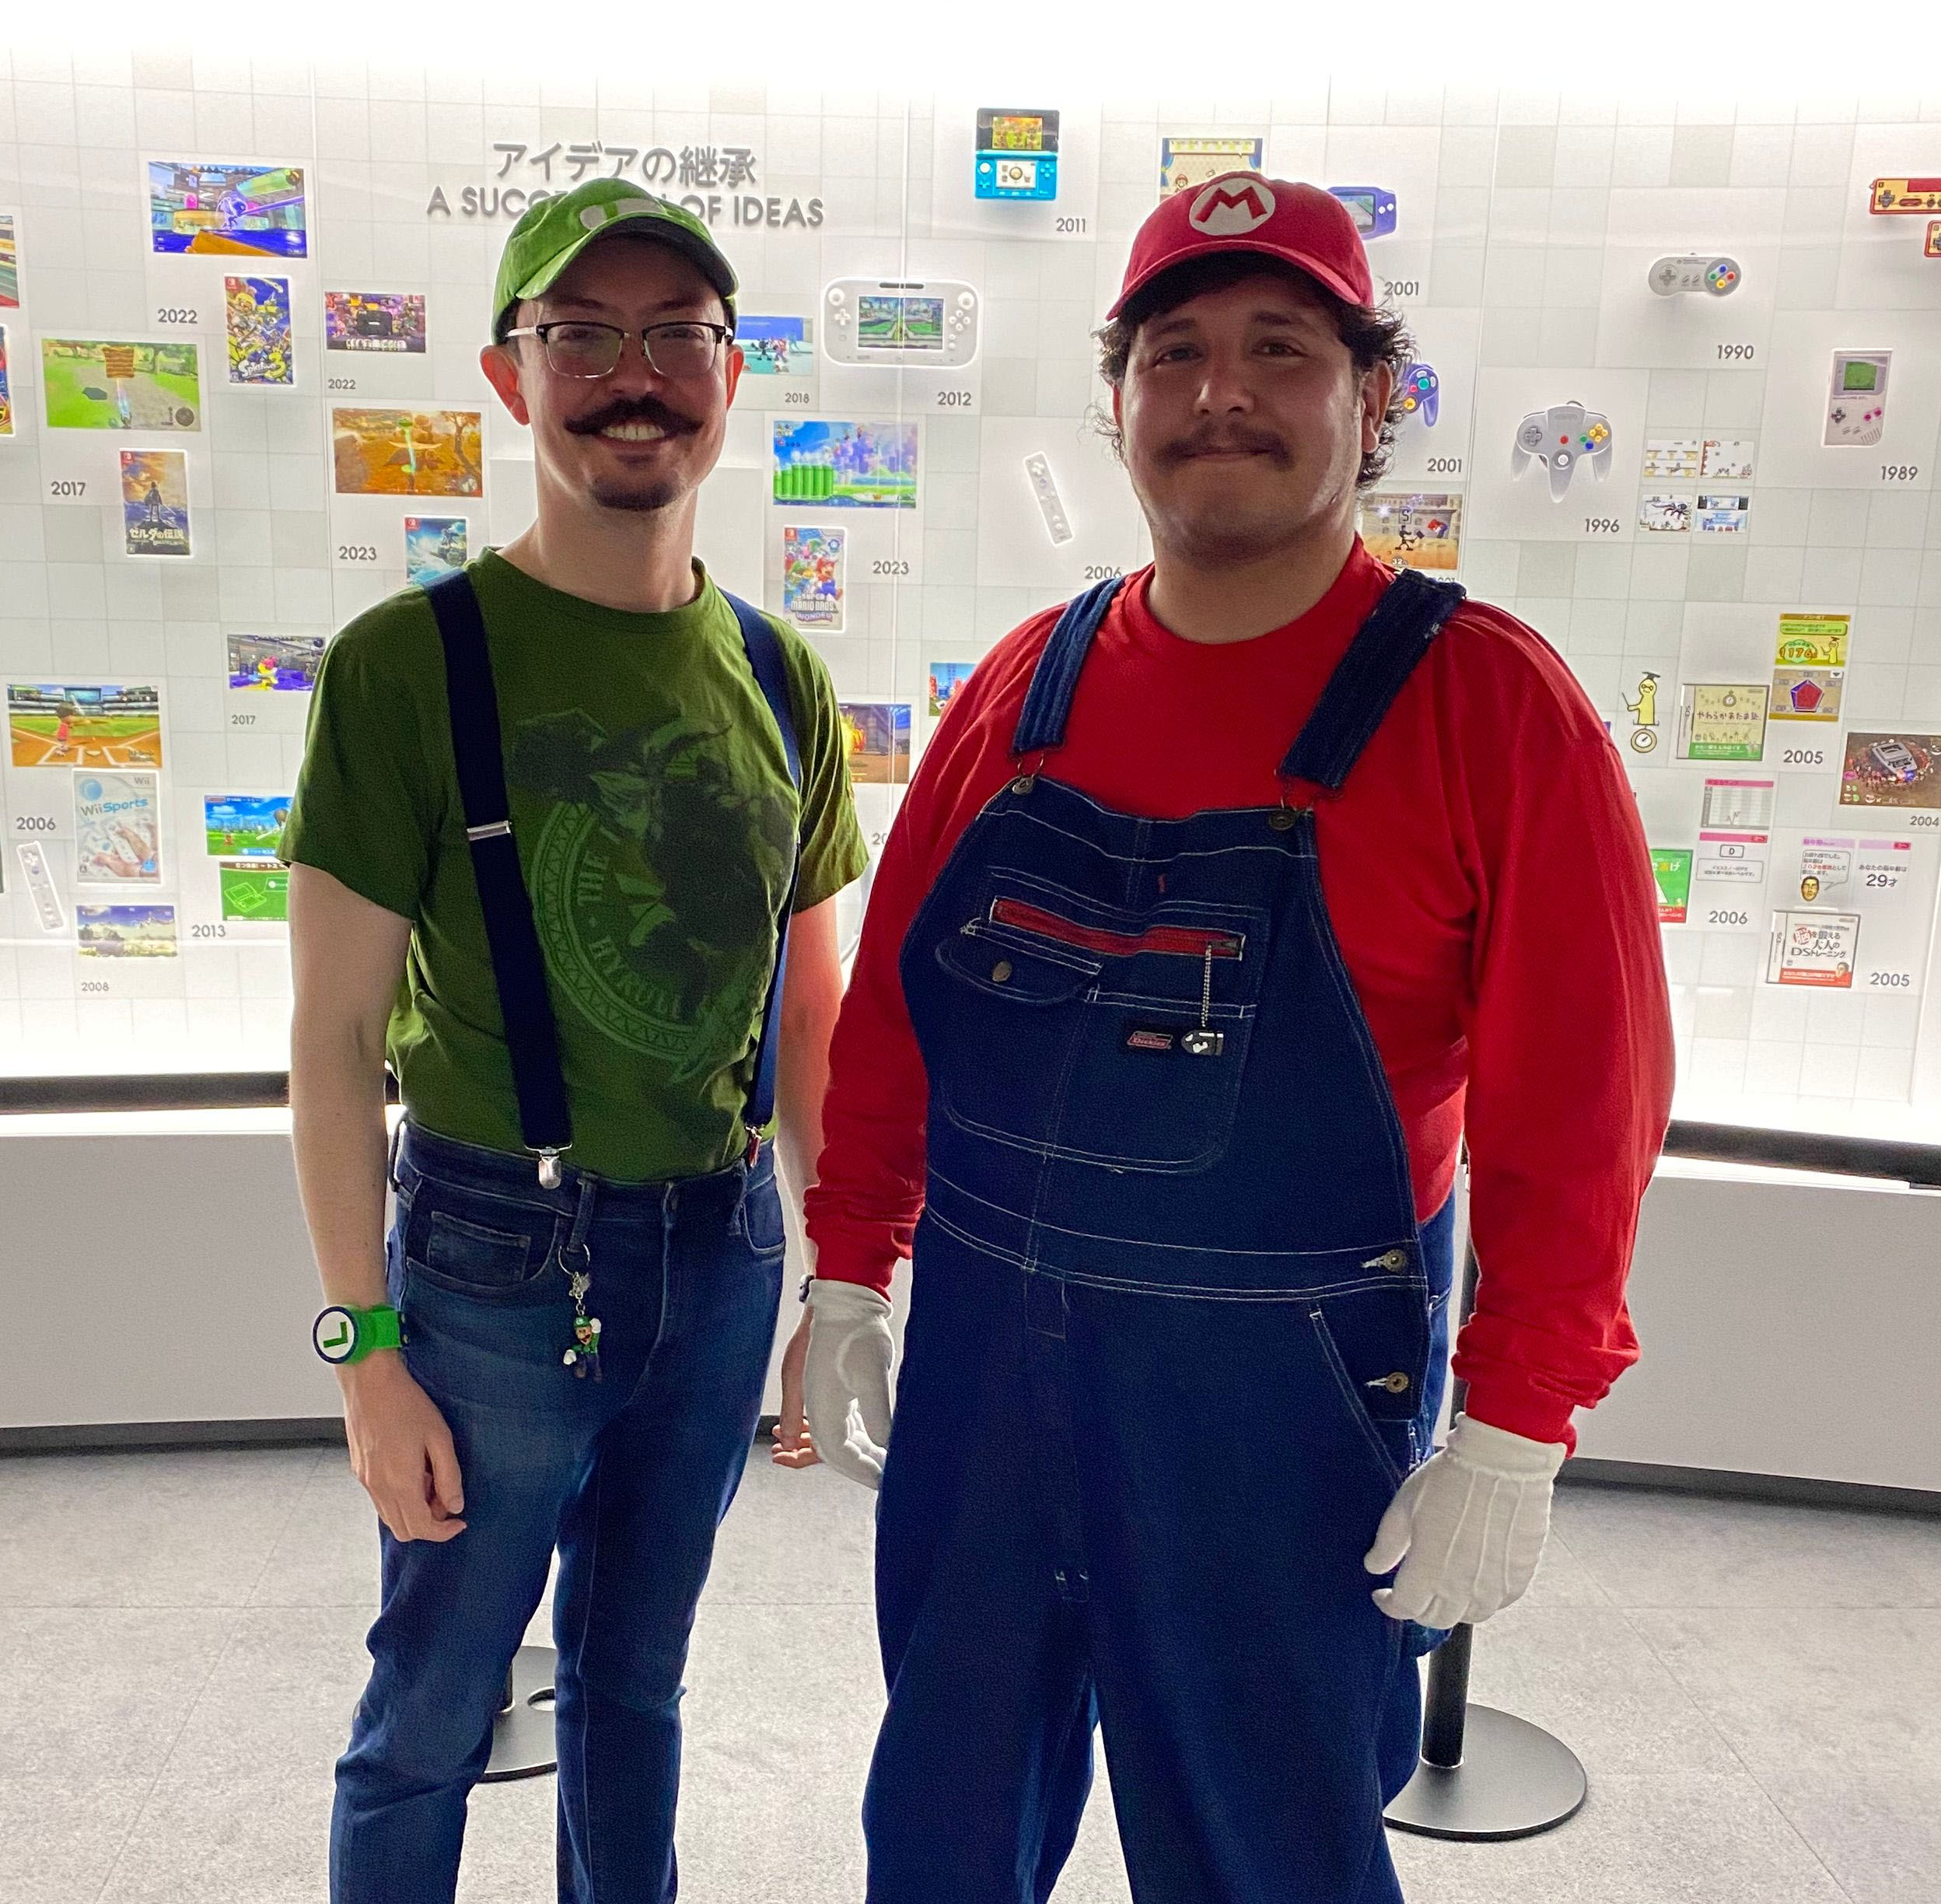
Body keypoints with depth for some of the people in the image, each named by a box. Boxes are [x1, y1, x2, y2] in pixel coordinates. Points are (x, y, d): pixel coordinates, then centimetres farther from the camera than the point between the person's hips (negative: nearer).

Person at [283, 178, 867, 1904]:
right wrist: (368, 1348, -10)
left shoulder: (779, 677, 4)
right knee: (435, 1708, 12)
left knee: (637, 1679, 21)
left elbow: (806, 1001, 9)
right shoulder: (409, 661, -10)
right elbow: (337, 1034, -9)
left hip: (724, 1244, 4)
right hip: (501, 1244, -4)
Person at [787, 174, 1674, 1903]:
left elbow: (1580, 1104, -11)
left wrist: (1514, 1438, -12)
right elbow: (891, 1001, 7)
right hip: (979, 1349, 4)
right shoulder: (1027, 684, 2)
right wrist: (847, 1281, 8)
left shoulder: (1489, 704, -10)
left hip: (1285, 1390, -3)